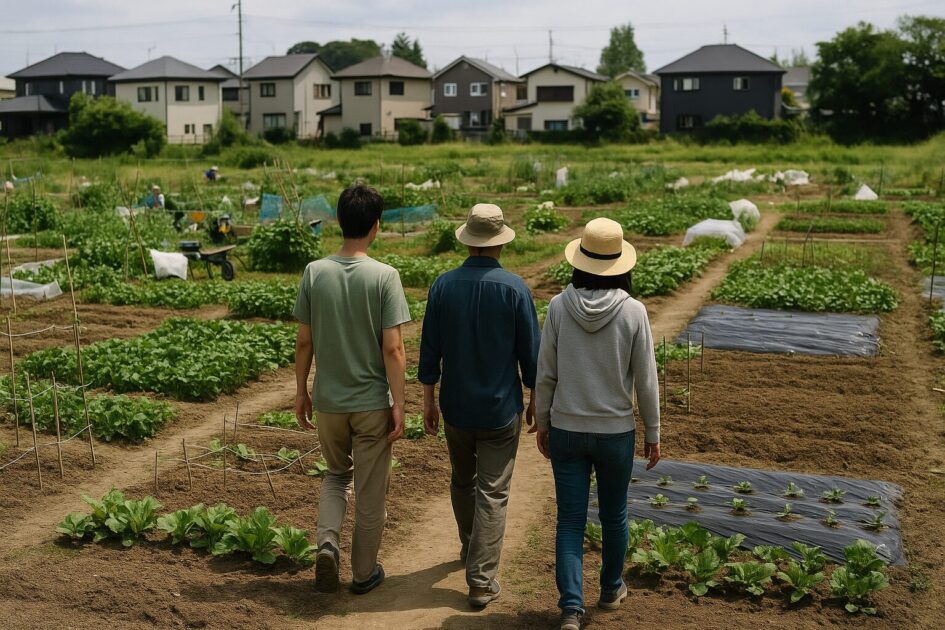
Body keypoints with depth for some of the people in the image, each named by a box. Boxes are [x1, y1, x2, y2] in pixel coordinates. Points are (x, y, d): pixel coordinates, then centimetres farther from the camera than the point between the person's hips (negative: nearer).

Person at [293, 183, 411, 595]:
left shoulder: (315, 273, -5)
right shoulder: (384, 277, -14)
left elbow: (304, 341, -1)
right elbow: (393, 349, -15)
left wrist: (301, 392, 11)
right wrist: (398, 405, -7)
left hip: (328, 400, 3)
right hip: (372, 402, -3)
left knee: (337, 474, 25)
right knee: (370, 491, 12)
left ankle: (327, 543, 4)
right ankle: (363, 572, 25)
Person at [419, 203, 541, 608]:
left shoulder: (443, 285, -5)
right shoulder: (515, 288, -12)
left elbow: (429, 351, -2)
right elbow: (530, 352, -7)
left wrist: (428, 402, 8)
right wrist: (535, 400, 7)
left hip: (456, 407, 3)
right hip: (501, 408, -3)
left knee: (462, 481, 23)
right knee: (492, 494, 2)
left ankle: (471, 548, 43)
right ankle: (481, 580, 1)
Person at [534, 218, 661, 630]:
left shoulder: (559, 306, -10)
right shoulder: (633, 311, -12)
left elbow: (545, 373, -4)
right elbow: (646, 380, -6)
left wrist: (543, 423, 10)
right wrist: (653, 432, 6)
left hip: (566, 430, 0)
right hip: (615, 432, 0)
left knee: (570, 520, 8)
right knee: (613, 515, 19)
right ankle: (611, 589, 38)